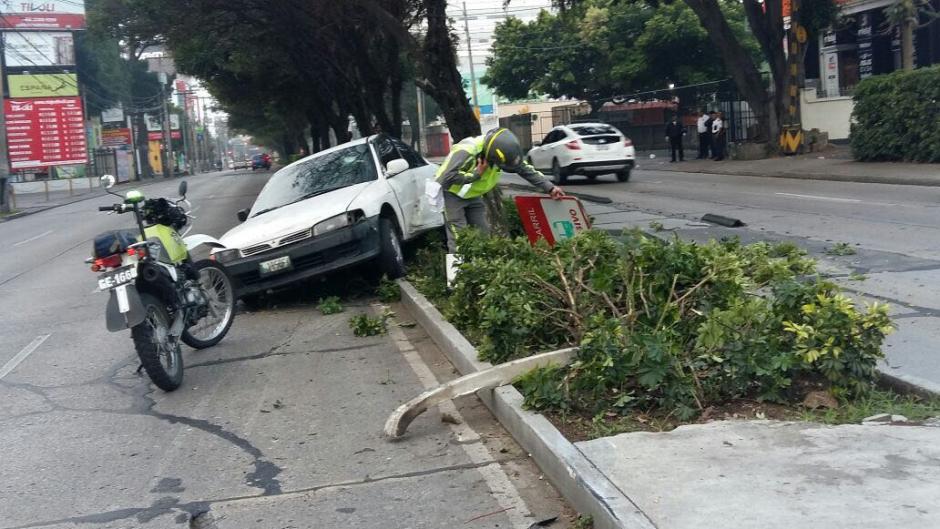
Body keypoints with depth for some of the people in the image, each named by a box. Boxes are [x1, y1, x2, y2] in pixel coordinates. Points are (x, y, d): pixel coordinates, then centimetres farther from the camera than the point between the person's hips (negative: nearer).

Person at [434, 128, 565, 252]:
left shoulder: (499, 150, -12)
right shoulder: (466, 151, -33)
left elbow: (525, 169, -4)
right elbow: (447, 177, -38)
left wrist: (550, 188, -9)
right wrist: (477, 173, -31)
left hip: (472, 195, 7)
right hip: (451, 194, -7)